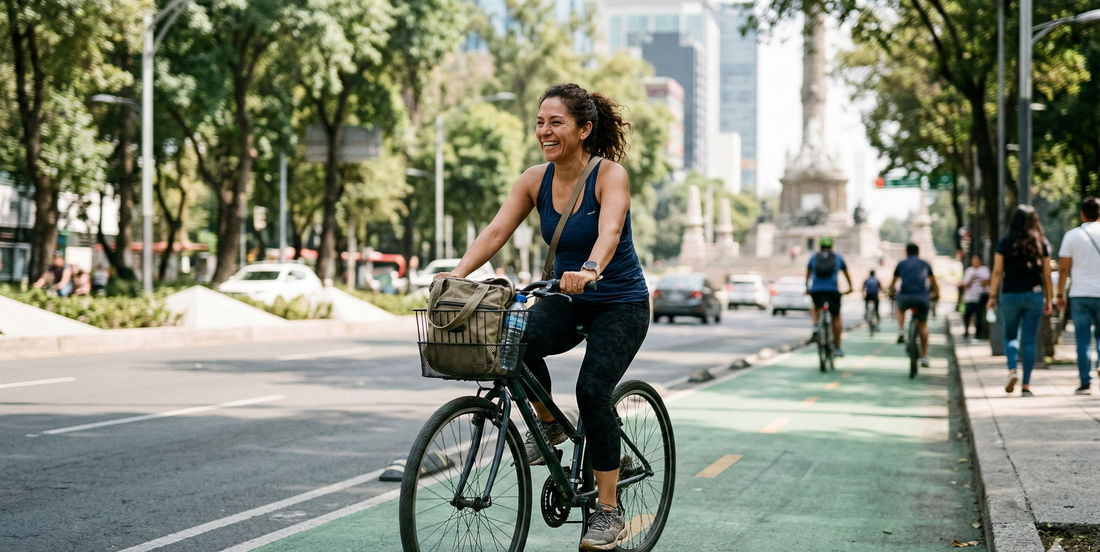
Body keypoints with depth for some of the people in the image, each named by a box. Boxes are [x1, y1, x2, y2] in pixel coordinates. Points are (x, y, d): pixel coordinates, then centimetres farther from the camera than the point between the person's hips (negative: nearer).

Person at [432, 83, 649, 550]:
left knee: (592, 389, -22)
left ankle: (608, 511, -9)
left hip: (620, 304, -4)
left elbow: (609, 231, -36)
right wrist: (458, 273, -30)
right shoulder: (535, 180, -4)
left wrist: (590, 269, -56)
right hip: (566, 300, 4)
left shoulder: (610, 175, -18)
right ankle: (547, 424, 2)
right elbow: (496, 231, -13)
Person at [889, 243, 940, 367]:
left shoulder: (901, 264, 17)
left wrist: (891, 293, 48)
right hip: (922, 297, 0)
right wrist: (936, 294, 50)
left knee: (900, 309, 36)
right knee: (923, 325, 18)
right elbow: (933, 281, 33)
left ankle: (901, 332, 14)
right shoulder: (925, 264, 19)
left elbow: (893, 282, 30)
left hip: (905, 296, 0)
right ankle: (924, 357, 15)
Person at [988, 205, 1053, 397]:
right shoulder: (1042, 243, 2)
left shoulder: (1005, 242, -2)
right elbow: (1046, 274, 3)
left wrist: (992, 296, 2)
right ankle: (1026, 385, 2)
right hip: (1034, 295, 1)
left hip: (1010, 296, -1)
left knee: (1010, 336, 16)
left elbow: (997, 271, -5)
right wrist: (1048, 300, 10)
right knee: (1029, 340, 5)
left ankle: (1012, 369, -10)